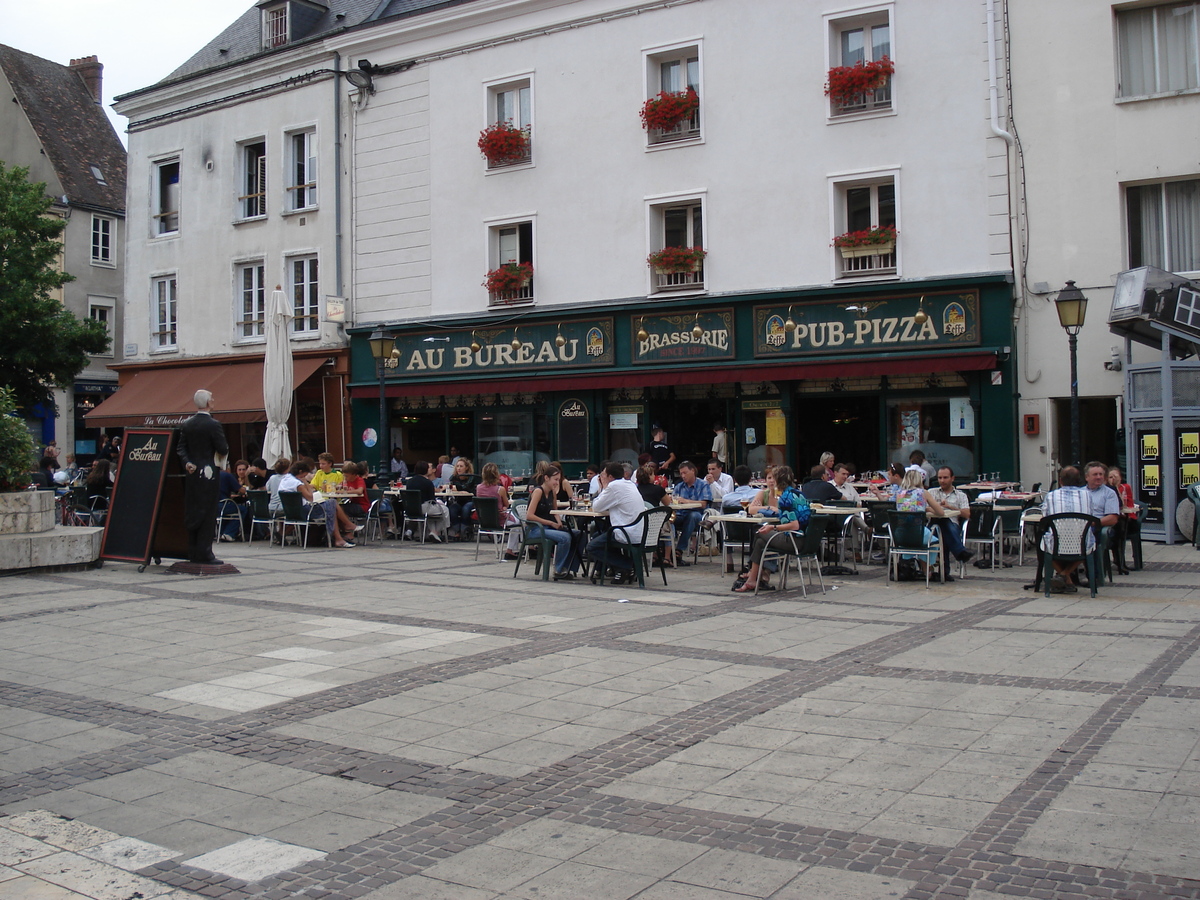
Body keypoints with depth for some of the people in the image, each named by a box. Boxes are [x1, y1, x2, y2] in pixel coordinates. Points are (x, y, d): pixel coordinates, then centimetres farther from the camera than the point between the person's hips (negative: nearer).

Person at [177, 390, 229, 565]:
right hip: (209, 473, -6)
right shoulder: (213, 425, -12)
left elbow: (180, 447, 4)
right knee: (208, 514, -2)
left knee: (192, 513, 10)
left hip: (192, 475, 6)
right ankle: (204, 553, -3)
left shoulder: (186, 425, 7)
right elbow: (223, 449, -13)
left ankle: (193, 552, 14)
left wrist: (187, 462, -3)